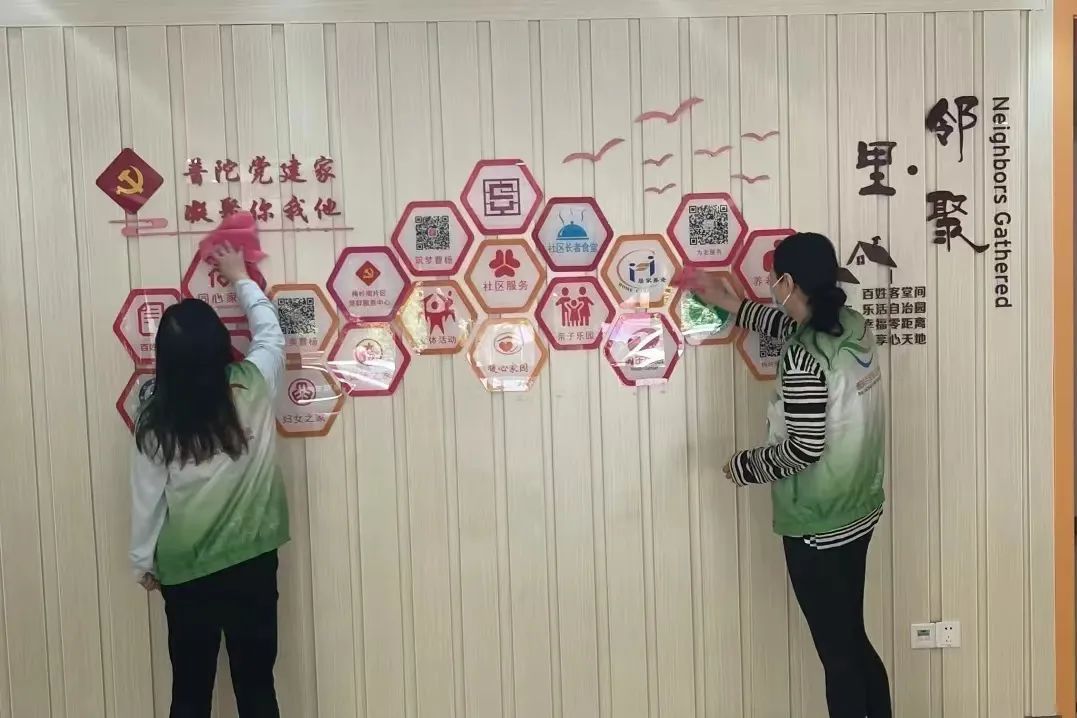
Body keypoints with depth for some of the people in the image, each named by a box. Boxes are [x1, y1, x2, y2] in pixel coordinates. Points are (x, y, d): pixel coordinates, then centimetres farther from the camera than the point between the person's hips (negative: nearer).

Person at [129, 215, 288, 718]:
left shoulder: (154, 414, -8)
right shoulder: (252, 388, -11)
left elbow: (147, 494, -2)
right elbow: (271, 331, 7)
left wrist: (143, 561, 11)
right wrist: (240, 279, 20)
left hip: (182, 569, 1)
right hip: (250, 560, -1)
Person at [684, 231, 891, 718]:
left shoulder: (804, 359, -24)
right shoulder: (850, 325, 2)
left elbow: (805, 448, -24)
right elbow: (797, 328, 22)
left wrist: (747, 466, -8)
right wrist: (731, 304, 27)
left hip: (818, 525, -9)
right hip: (855, 513, 9)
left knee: (837, 653, 6)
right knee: (852, 640, 22)